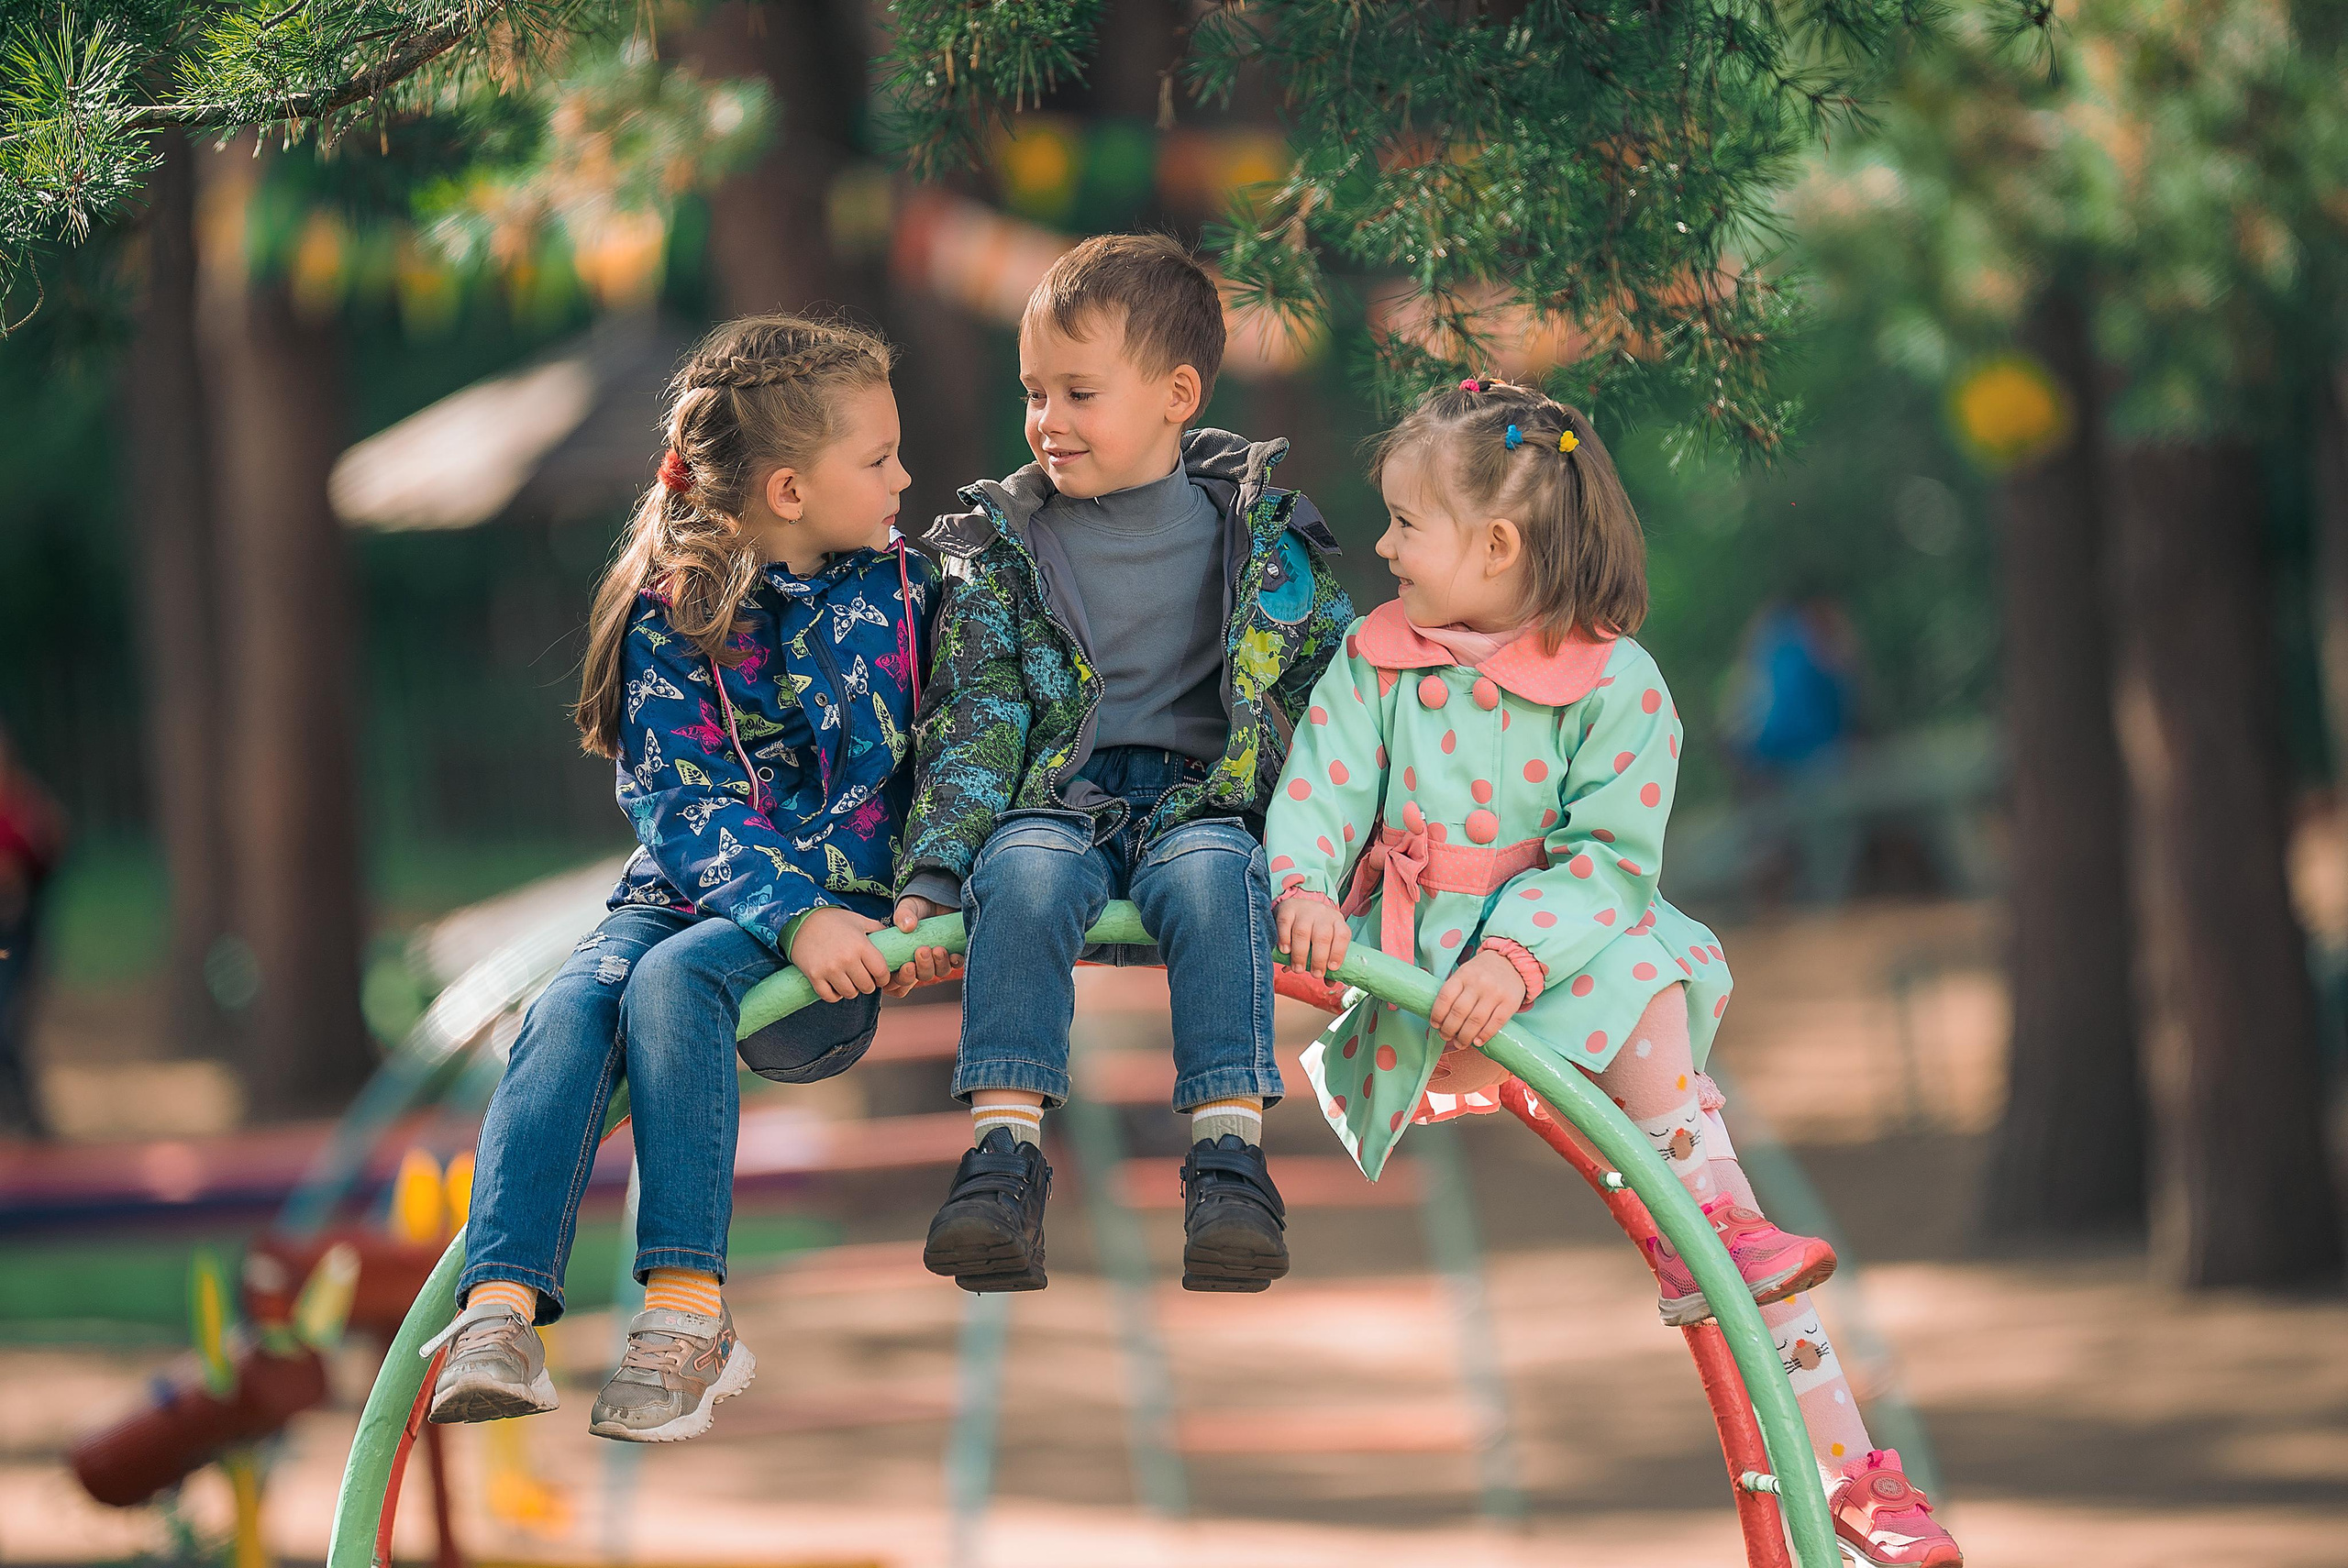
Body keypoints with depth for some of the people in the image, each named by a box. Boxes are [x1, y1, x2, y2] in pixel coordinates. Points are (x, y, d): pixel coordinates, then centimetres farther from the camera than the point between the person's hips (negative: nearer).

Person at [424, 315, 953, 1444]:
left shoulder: (903, 589, 5)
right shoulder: (673, 615, -2)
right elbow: (681, 802, -10)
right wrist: (790, 914, -26)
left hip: (847, 920, -1)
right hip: (683, 893, 1)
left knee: (673, 980, -33)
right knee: (571, 1008, -31)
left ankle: (686, 1309, -36)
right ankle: (499, 1312, -42)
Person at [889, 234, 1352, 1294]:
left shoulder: (1259, 530, 8)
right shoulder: (1001, 544, 10)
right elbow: (975, 721, 4)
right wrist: (931, 875, -10)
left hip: (1206, 798, -1)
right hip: (1060, 798, 1)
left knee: (1211, 878, -35)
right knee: (1024, 877, -34)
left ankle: (1229, 1154, -40)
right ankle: (1004, 1149, -39)